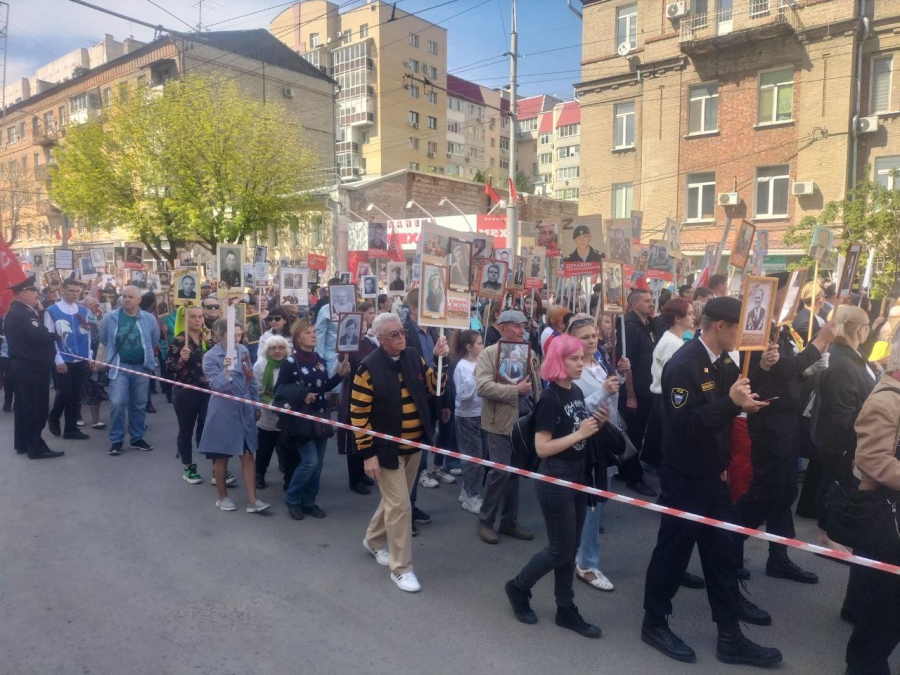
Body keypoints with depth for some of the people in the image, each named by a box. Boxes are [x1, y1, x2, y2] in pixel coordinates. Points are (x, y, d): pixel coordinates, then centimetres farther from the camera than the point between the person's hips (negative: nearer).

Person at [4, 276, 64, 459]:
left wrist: (39, 312, 1)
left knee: (25, 406, 16)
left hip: (22, 365, 10)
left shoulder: (15, 312, 14)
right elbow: (39, 335, -28)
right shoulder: (22, 313, -19)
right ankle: (36, 448, 0)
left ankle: (22, 444, 25)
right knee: (36, 407, -5)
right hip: (31, 367, -10)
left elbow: (35, 332, 10)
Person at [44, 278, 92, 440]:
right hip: (63, 361, -4)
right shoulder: (52, 311, -5)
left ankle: (71, 429, 16)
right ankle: (53, 418, 23)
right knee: (64, 393, -6)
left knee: (76, 395, 7)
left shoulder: (83, 311, 8)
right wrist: (58, 360, -11)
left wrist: (89, 357, 6)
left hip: (81, 361, 4)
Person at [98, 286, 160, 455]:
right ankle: (116, 440, 3)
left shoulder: (149, 319, -2)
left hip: (141, 367, 2)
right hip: (119, 366, -2)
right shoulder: (110, 318, -4)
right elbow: (103, 340, 11)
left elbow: (155, 341, 13)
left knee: (139, 404, 11)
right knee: (117, 403, -9)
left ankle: (137, 438, 23)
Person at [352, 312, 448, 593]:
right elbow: (358, 414, -14)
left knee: (394, 500, 20)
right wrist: (368, 453, -15)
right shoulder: (369, 368, -16)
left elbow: (434, 388, 2)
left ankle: (374, 540, 44)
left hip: (414, 446, 6)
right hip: (387, 449, -6)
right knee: (400, 506, -3)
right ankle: (401, 568, 12)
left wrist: (439, 360, -14)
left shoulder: (414, 358, 1)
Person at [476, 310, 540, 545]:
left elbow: (536, 386, 17)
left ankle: (509, 521, 25)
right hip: (502, 422, -6)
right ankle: (485, 520, 13)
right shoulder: (488, 353, -7)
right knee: (500, 471, -6)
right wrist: (515, 390, -20)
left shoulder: (529, 353, 12)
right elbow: (483, 386, -19)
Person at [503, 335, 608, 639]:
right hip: (555, 480, -8)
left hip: (578, 477, 8)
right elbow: (542, 448, -21)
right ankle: (518, 586, 25)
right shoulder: (550, 399, -19)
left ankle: (566, 610, 27)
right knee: (560, 550, 3)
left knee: (571, 548, 15)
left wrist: (597, 424, -2)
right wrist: (579, 434, -23)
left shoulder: (577, 392, 6)